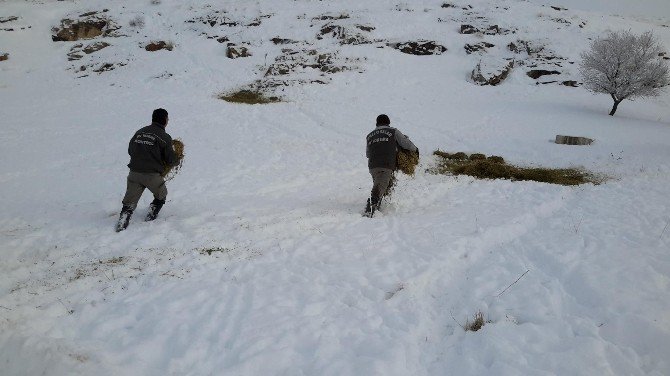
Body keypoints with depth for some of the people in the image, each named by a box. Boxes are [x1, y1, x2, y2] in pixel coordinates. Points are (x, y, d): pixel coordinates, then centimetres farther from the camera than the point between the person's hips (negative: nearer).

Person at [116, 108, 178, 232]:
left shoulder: (139, 132, 11)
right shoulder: (164, 137, -6)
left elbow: (130, 150, 17)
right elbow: (171, 160, -5)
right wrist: (177, 161, 17)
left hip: (134, 173, 4)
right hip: (152, 174, -4)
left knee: (130, 200, 12)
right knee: (161, 195, 23)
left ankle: (122, 222, 1)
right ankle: (151, 216, 21)